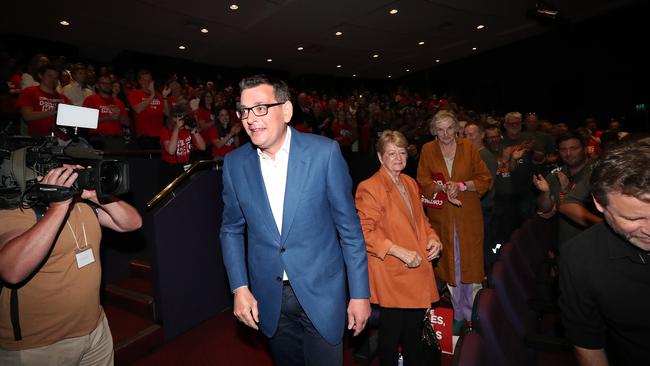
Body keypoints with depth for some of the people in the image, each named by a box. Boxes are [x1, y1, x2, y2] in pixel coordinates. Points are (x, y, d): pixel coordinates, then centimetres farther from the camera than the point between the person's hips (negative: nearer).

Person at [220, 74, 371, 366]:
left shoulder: (324, 152, -14)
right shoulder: (235, 163, -4)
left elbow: (349, 227, -9)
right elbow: (232, 229, 7)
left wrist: (360, 293, -6)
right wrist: (239, 287, -1)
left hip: (320, 291, -3)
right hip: (268, 298, 4)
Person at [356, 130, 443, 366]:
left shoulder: (410, 183, 11)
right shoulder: (369, 188, -16)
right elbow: (364, 232, -19)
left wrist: (432, 238, 0)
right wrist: (399, 251, -24)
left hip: (417, 270, 8)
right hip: (391, 275, -7)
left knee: (414, 331, 23)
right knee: (391, 332, 10)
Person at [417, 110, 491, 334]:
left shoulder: (468, 148, 3)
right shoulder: (428, 150, 3)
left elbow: (485, 179, 1)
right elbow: (423, 183, -1)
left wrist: (461, 185, -16)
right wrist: (443, 187, -19)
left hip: (468, 216, 0)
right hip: (442, 217, 1)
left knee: (471, 265, 1)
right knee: (450, 266, 9)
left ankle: (474, 315, 21)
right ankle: (459, 315, 26)